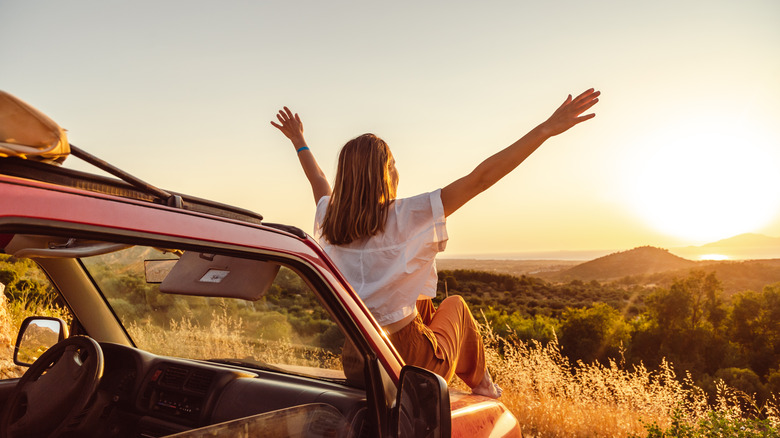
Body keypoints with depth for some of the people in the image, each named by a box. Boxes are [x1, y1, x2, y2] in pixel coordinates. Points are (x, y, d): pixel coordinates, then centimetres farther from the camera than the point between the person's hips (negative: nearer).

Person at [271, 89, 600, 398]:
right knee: (455, 305, 25)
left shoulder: (328, 222, -2)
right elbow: (480, 178, -21)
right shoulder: (406, 217, -19)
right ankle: (480, 386, 43)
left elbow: (319, 181, 20)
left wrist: (298, 141, 38)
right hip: (416, 366, -5)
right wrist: (547, 128, -17)